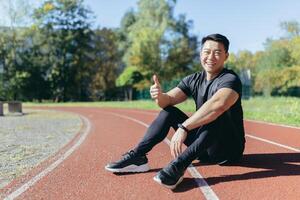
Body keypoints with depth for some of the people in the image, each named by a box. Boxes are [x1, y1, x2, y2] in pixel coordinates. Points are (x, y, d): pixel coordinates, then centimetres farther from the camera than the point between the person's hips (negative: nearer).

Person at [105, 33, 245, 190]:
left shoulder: (230, 79, -17)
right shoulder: (193, 80, 3)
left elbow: (217, 105, -39)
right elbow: (169, 100, -8)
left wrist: (183, 127, -43)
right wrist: (160, 96, -31)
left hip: (229, 148, -6)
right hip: (204, 148, 6)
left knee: (216, 115, -34)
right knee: (168, 111, -3)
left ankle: (179, 164, -40)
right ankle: (137, 156, -11)